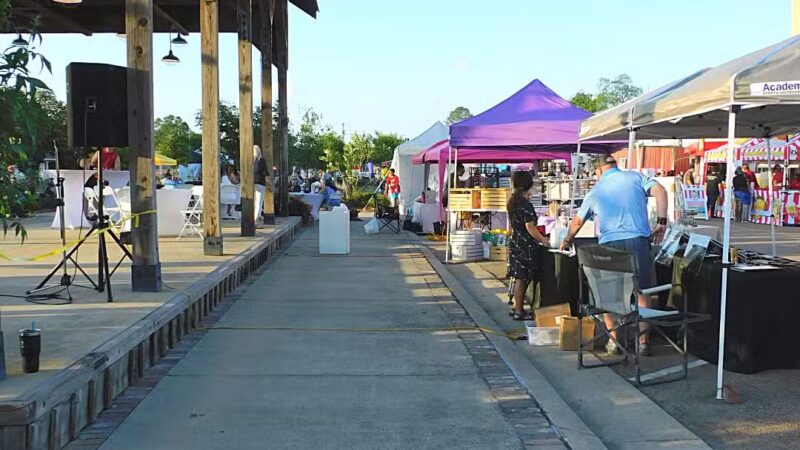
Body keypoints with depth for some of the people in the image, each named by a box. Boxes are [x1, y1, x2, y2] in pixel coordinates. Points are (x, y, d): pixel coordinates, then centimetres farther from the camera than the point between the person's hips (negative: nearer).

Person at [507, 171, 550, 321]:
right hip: (526, 247, -8)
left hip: (515, 245, 8)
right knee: (522, 279, -2)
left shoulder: (512, 202, 9)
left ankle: (517, 307, 21)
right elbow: (530, 227, -18)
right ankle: (519, 311, 3)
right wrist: (543, 240, -10)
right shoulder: (526, 205, -17)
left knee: (520, 279, 14)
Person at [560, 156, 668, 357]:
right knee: (642, 292, 6)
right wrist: (661, 222, -3)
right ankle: (643, 341, 6)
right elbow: (660, 191, -6)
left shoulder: (596, 191, 16)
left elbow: (577, 221, 25)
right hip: (638, 240, -1)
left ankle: (613, 340, 14)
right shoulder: (636, 177, 11)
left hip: (609, 243, 1)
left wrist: (567, 240, 42)